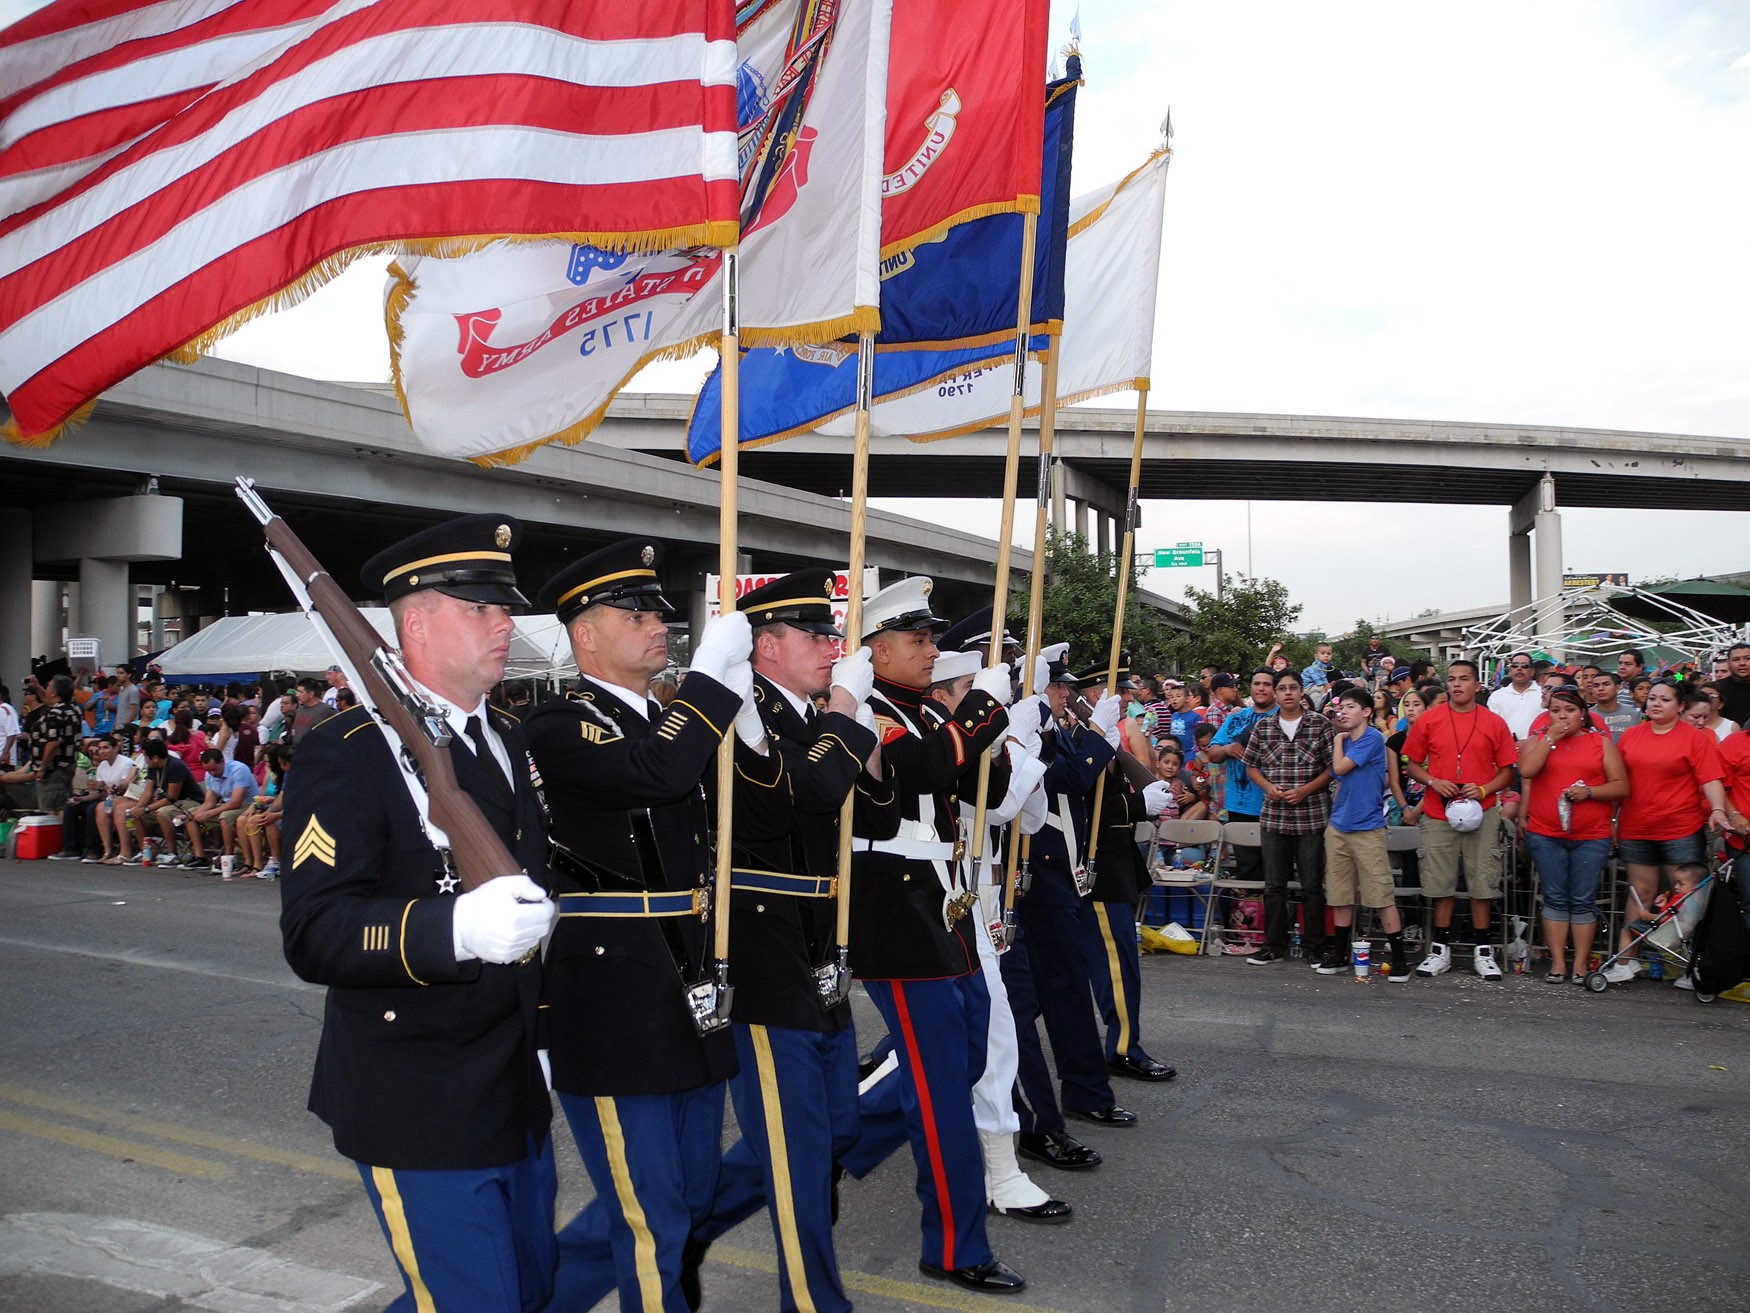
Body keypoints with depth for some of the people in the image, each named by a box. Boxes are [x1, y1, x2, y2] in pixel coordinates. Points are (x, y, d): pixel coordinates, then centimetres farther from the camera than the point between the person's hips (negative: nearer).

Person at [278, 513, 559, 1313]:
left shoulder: (511, 742, 10)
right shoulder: (347, 755, -15)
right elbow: (314, 933, -26)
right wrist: (455, 928, -42)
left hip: (518, 1094, 8)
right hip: (418, 1111, -8)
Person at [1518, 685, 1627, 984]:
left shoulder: (1602, 743, 7)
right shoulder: (1537, 741, 8)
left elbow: (1621, 786, 3)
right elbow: (1526, 770, -12)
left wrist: (1589, 791, -13)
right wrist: (1551, 737, -11)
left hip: (1591, 836, 0)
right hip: (1545, 835, 1)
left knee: (1583, 900, 2)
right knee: (1555, 899, 4)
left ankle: (1580, 964, 8)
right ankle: (1557, 962, 9)